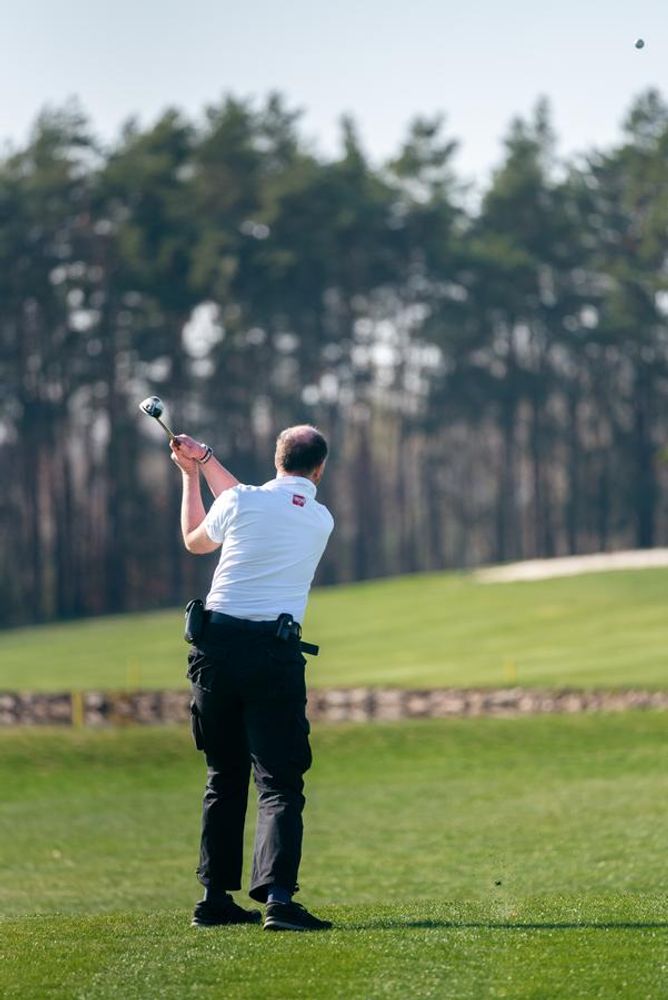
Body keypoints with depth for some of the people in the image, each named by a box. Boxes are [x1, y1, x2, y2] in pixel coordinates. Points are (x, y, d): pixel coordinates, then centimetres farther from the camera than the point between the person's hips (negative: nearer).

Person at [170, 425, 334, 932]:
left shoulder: (240, 501, 2)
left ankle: (215, 898, 15)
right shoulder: (321, 521, 9)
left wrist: (192, 474, 34)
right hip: (275, 655, -2)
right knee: (279, 781, -6)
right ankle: (277, 896, -24)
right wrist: (206, 462, 34)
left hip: (217, 647, 2)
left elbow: (195, 541, 23)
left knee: (225, 777, 14)